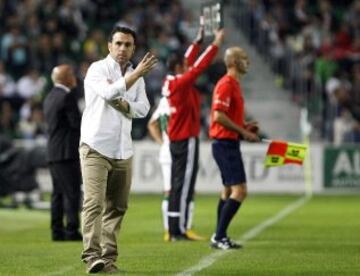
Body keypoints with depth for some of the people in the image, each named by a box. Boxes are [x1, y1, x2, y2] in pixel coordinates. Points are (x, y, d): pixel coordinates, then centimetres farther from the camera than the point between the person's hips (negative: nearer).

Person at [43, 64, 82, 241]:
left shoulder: (50, 97, 17)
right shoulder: (67, 96, -12)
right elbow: (77, 123, -16)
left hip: (52, 153, 9)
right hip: (67, 152, -9)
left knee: (58, 193, 9)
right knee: (72, 192, -7)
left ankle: (57, 231, 9)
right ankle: (72, 231, -10)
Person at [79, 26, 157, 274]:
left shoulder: (136, 76, 16)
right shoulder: (98, 69, -2)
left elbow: (143, 109, 5)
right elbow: (109, 93, -21)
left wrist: (121, 103, -12)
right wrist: (137, 73, -19)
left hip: (123, 150, 6)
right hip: (96, 146, -6)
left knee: (117, 206, 5)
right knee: (94, 202, -14)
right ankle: (92, 256, -20)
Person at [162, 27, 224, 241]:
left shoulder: (170, 83, 9)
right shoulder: (181, 83, -15)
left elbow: (189, 62, 21)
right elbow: (200, 66, -18)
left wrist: (199, 41, 26)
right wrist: (216, 45, -12)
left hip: (176, 140, 9)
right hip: (186, 139, -9)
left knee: (177, 185, 10)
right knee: (184, 185, -8)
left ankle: (174, 230, 11)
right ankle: (179, 230, -9)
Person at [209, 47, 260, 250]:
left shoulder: (234, 84, 16)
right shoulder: (226, 84, -15)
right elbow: (218, 116, -23)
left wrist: (245, 126, 11)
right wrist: (243, 132, -18)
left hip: (228, 144, 11)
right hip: (226, 143, -11)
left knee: (229, 191, 13)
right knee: (240, 191, -13)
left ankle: (220, 237, 16)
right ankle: (219, 237, -12)